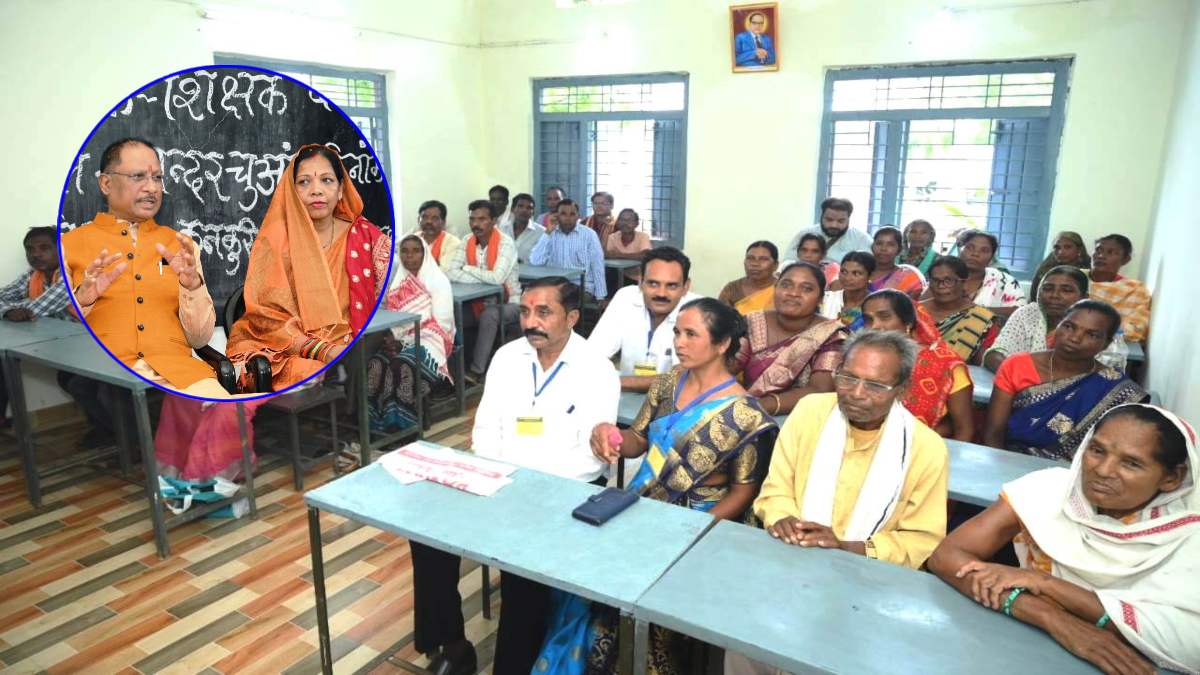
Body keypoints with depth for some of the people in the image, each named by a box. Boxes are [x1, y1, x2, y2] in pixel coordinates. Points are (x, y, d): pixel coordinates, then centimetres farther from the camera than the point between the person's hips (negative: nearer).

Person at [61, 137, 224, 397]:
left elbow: (200, 339, 9)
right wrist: (81, 299, -13)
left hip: (176, 369, 1)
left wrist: (192, 285, -8)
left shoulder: (181, 245, 15)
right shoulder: (68, 244, 11)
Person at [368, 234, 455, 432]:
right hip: (400, 339, 4)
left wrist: (406, 341, -14)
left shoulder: (438, 280, -2)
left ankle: (401, 422, -24)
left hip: (429, 340, -4)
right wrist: (393, 338, -12)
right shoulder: (397, 281, 14)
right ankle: (376, 421, -22)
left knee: (403, 364, -35)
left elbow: (441, 323, -9)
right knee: (376, 363, -27)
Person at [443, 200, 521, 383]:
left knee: (489, 314, -34)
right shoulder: (467, 242, 0)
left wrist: (467, 268, -14)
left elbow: (497, 278, -30)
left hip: (507, 303, -5)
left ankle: (477, 370, -24)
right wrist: (485, 278, -23)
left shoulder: (505, 243, -16)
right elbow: (450, 273, -12)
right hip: (478, 302, 5)